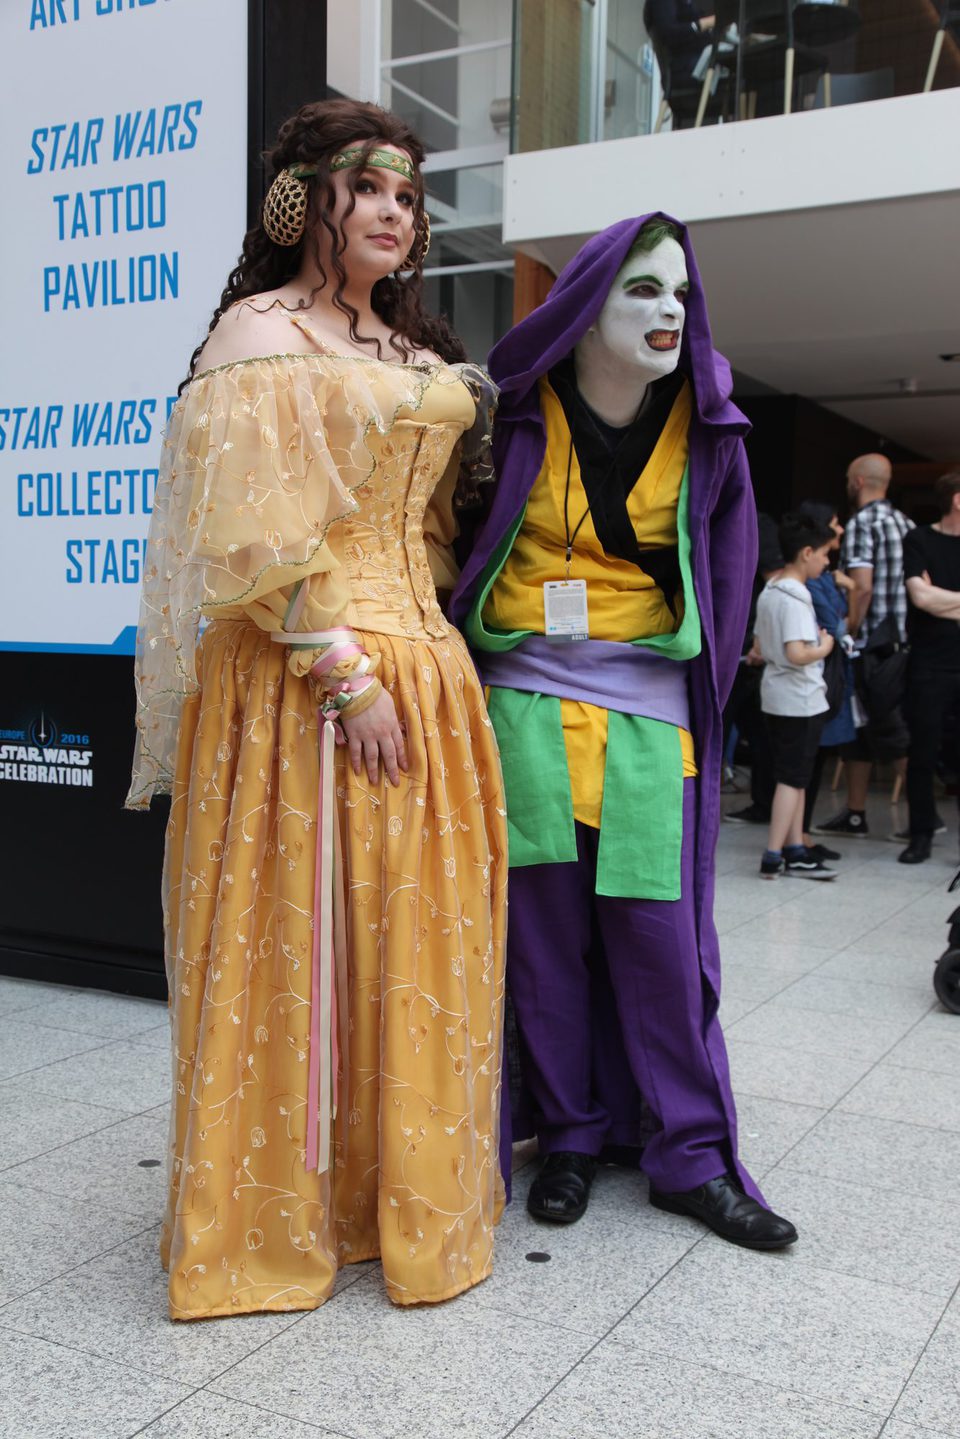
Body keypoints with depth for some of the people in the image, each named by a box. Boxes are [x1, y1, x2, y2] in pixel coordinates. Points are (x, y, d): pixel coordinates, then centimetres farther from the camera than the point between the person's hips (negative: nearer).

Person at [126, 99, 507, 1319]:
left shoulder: (415, 349, 19)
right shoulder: (262, 333, -5)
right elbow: (252, 532, -15)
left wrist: (433, 642, 13)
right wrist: (345, 670, -18)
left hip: (426, 666, 8)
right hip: (301, 675, -8)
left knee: (415, 932, 11)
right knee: (303, 935, -1)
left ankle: (406, 1191, 27)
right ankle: (282, 1208, 16)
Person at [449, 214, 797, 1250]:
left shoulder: (705, 427, 2)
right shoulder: (522, 417, -1)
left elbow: (724, 564, 13)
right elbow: (465, 540, 11)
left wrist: (696, 681, 11)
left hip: (649, 718, 1)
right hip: (527, 709, 0)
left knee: (660, 935, 0)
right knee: (544, 935, 4)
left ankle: (691, 1156, 13)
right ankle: (568, 1136, 19)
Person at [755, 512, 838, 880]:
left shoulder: (768, 592, 10)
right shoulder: (796, 598, -19)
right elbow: (796, 654, -28)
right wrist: (824, 647, -10)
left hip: (775, 695, 9)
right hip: (800, 698, -9)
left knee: (794, 776, 14)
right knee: (793, 778, -3)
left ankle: (794, 850, 17)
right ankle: (773, 856, 0)